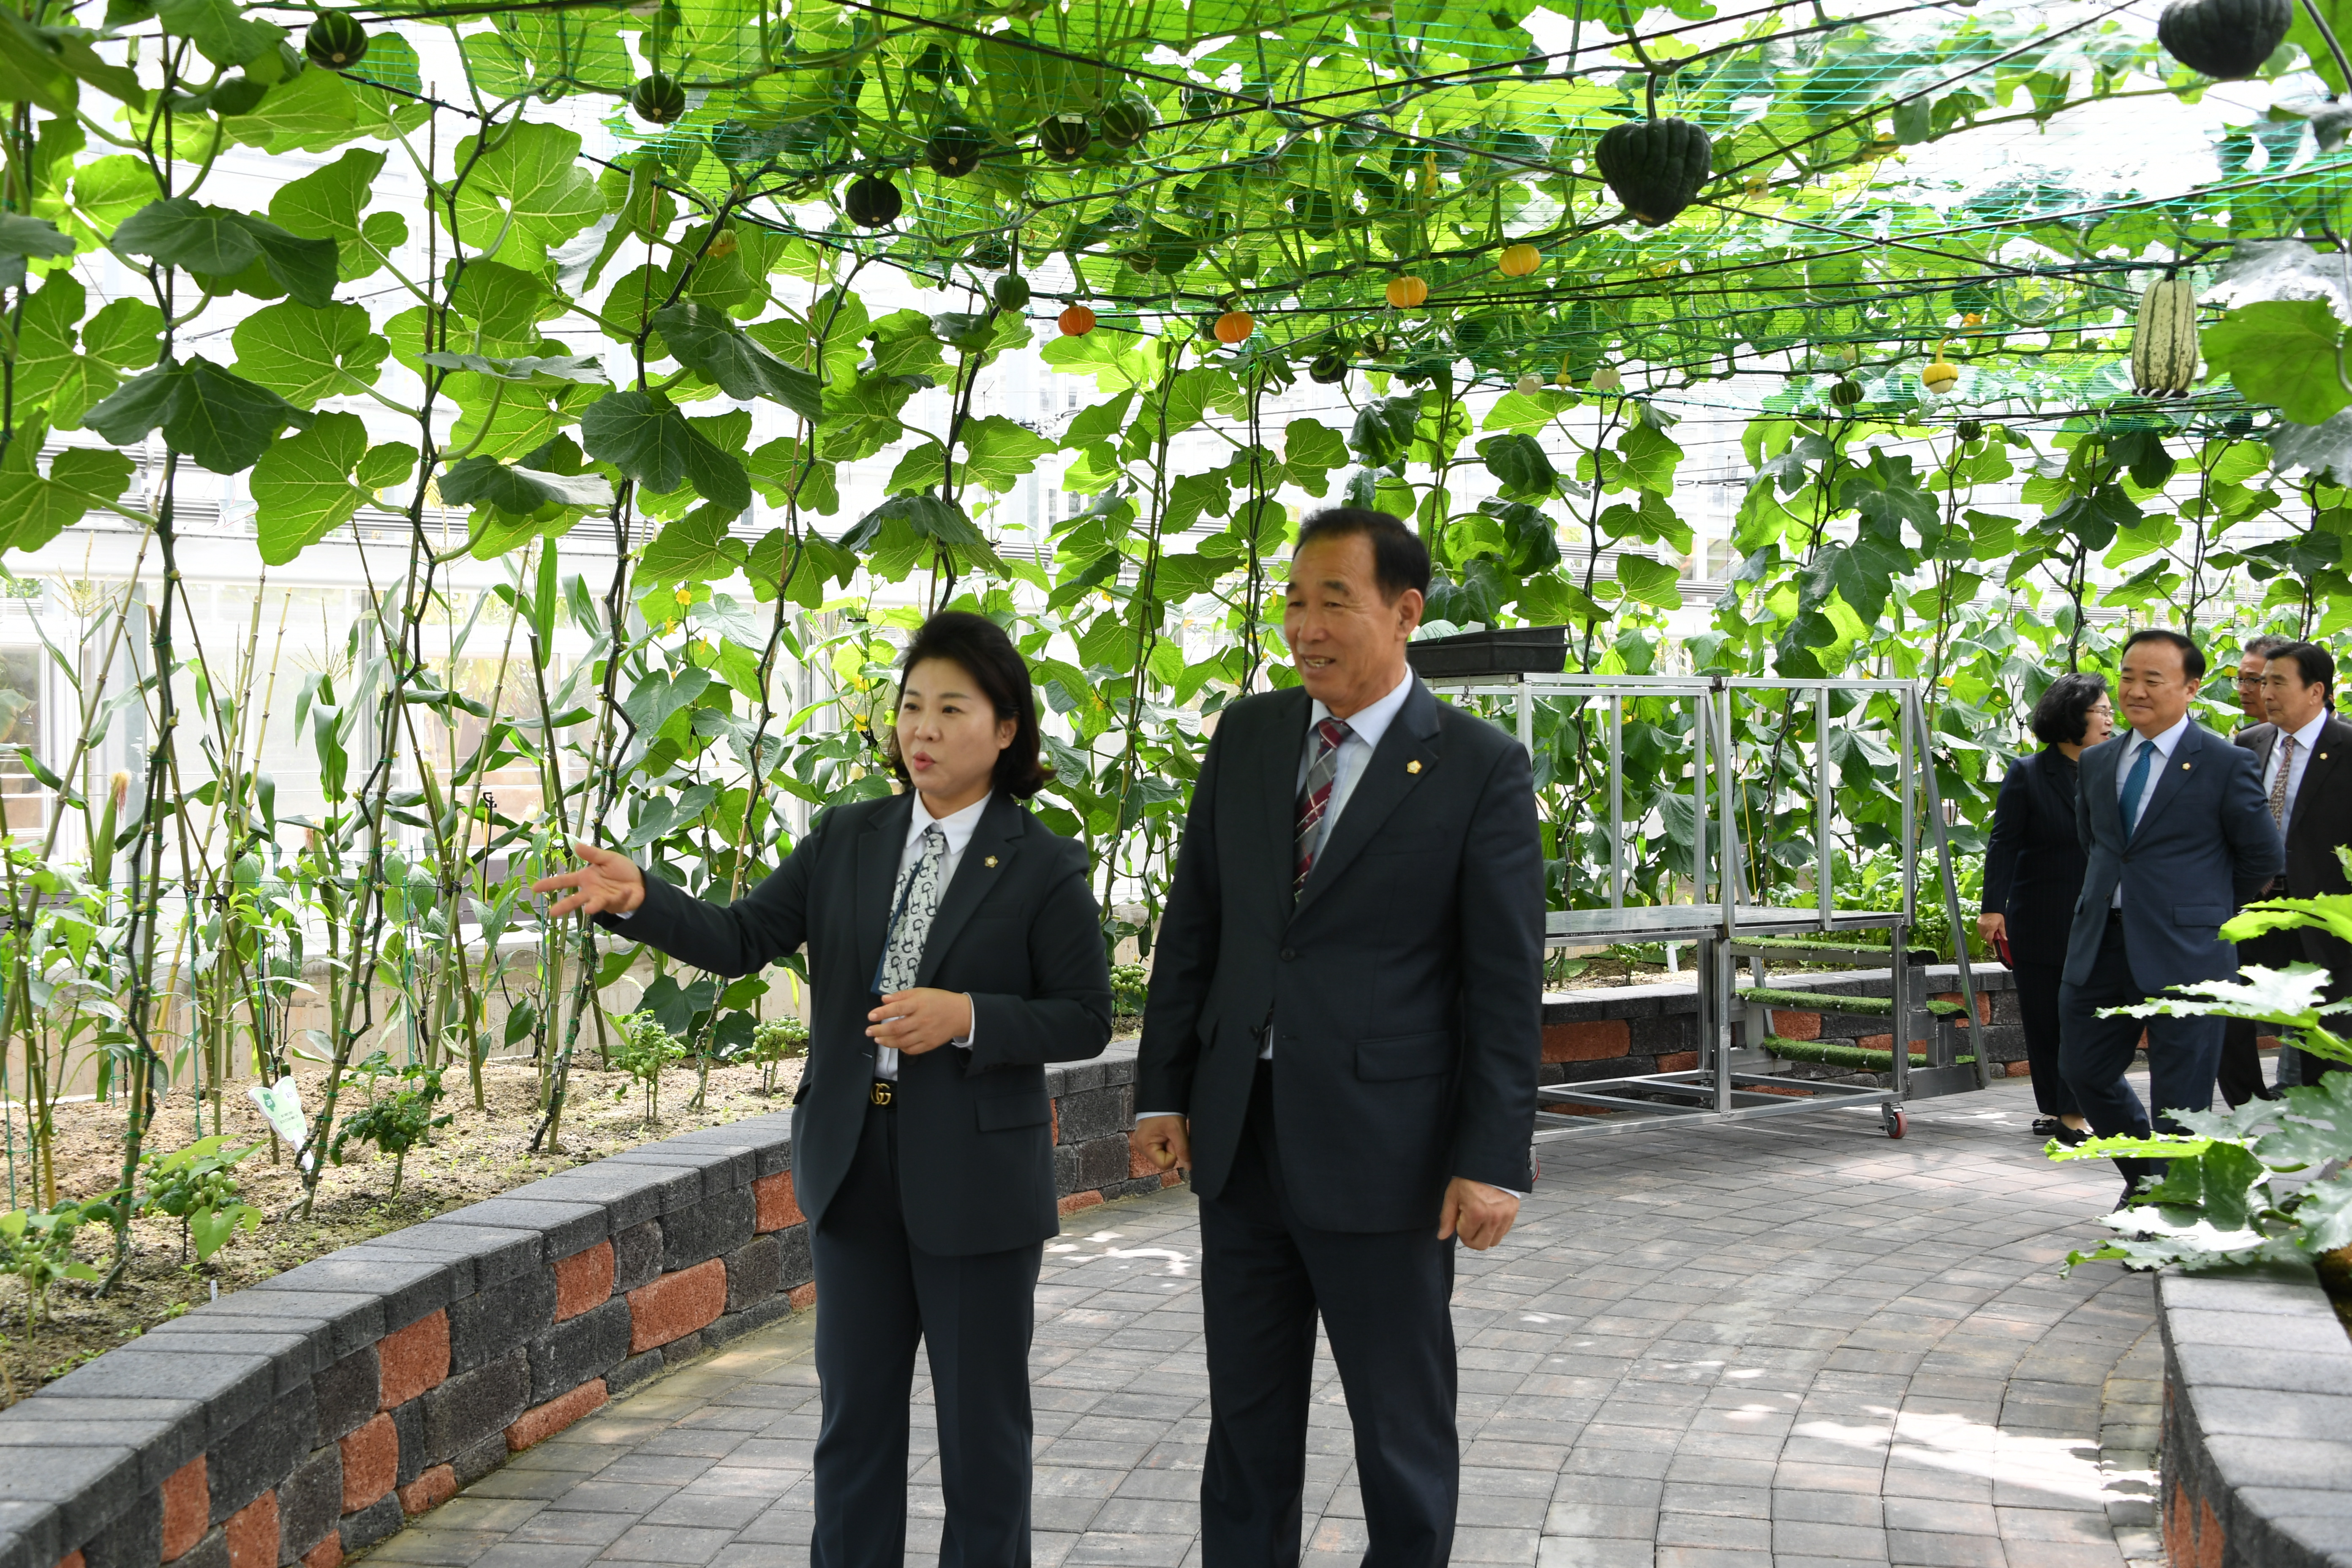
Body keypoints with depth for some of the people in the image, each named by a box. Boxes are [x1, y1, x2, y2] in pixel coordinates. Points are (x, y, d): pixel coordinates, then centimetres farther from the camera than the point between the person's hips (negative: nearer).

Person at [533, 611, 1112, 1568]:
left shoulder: (1043, 869, -6)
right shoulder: (845, 842, 5)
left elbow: (1085, 1020, -7)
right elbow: (741, 939, 0)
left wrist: (967, 1018, -21)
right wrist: (637, 900, -17)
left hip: (978, 1179, -4)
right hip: (854, 1167, 4)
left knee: (981, 1419, 7)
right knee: (854, 1414, 13)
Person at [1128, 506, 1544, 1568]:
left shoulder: (1480, 769, -7)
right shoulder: (1247, 736, 7)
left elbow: (1507, 982, -8)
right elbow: (1192, 926, 10)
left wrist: (1494, 1161, -12)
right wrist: (1163, 1091, 6)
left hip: (1383, 1152, -4)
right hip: (1240, 1136, 5)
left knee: (1403, 1431, 9)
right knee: (1247, 1419, 14)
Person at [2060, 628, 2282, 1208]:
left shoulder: (2226, 764, -6)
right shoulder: (2097, 762, 11)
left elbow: (2263, 856, 2)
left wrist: (2205, 909, 7)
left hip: (2183, 950, -6)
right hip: (2101, 943, 6)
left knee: (2179, 1098, 0)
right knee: (2083, 1069, 12)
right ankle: (2145, 1176, 35)